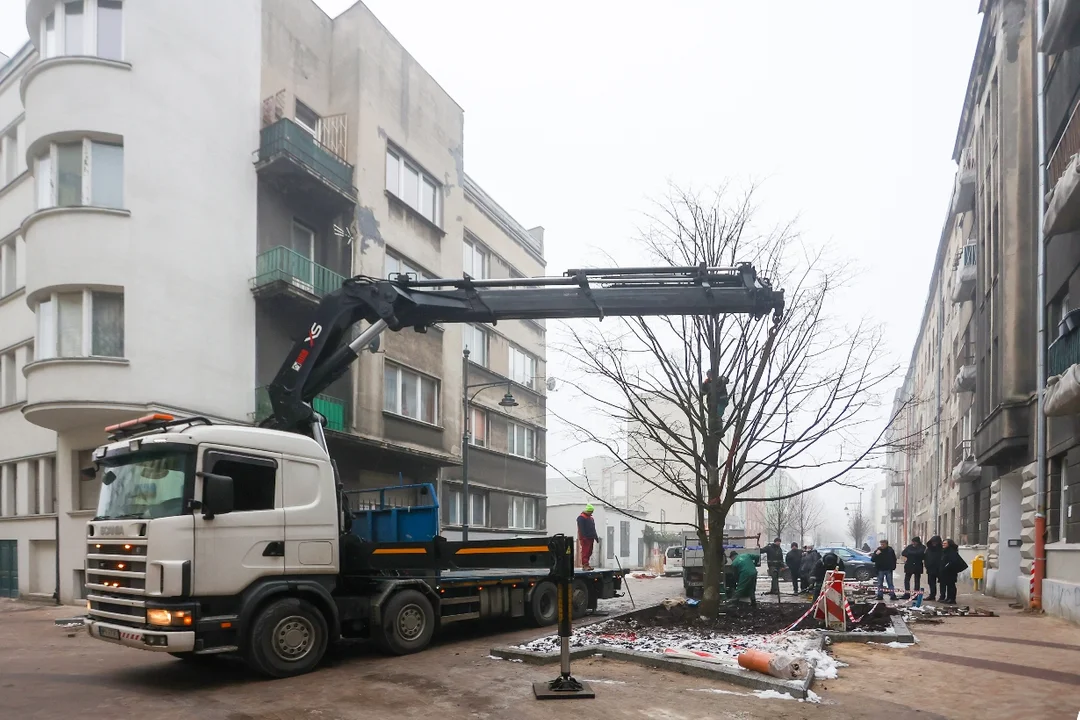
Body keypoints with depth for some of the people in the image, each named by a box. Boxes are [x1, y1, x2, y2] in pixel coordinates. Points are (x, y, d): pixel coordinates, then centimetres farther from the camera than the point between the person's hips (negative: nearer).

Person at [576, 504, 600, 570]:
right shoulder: (581, 518, -6)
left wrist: (596, 537, 22)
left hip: (591, 538, 9)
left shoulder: (591, 518, 22)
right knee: (585, 552, -11)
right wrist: (583, 537, -21)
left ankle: (586, 565, 13)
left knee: (589, 552, 8)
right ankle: (585, 565, -14)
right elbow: (581, 529, -14)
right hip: (585, 538, -9)